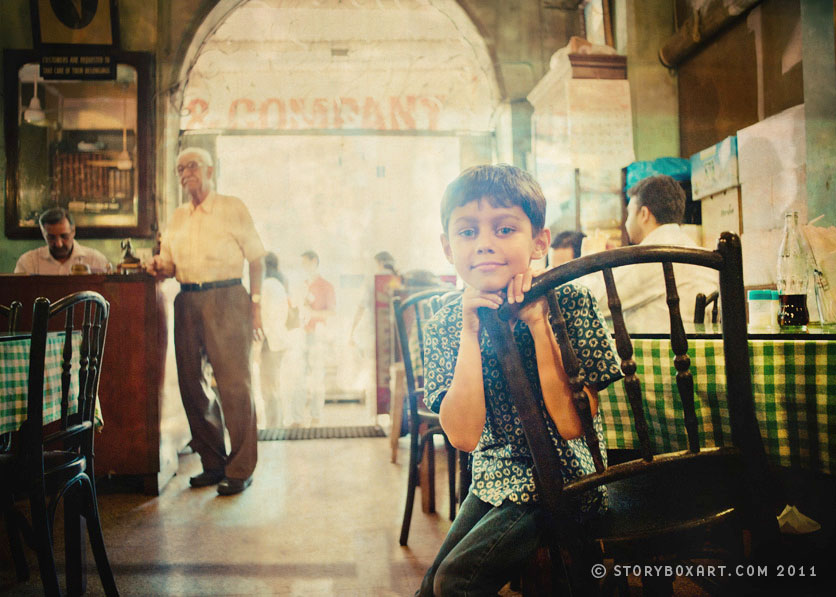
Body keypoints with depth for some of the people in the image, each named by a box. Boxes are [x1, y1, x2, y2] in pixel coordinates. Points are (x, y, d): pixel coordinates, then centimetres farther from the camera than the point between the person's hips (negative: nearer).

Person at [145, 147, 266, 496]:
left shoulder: (232, 208, 4)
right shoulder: (177, 217, 19)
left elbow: (256, 258, 0)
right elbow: (169, 265, 20)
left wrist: (255, 304, -8)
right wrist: (158, 268, -4)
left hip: (226, 299, -6)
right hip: (187, 301, 6)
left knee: (234, 383, -8)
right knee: (191, 384, 5)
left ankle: (240, 469, 0)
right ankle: (213, 463, 18)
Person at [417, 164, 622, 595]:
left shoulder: (571, 304, -16)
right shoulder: (444, 326, -9)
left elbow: (571, 425, -22)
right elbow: (464, 436, -19)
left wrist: (537, 323, -26)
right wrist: (471, 331, -24)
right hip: (495, 480, 4)